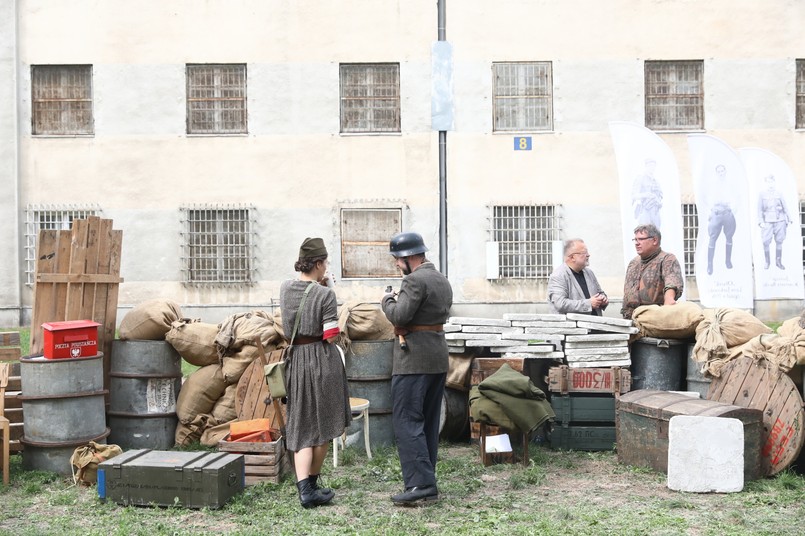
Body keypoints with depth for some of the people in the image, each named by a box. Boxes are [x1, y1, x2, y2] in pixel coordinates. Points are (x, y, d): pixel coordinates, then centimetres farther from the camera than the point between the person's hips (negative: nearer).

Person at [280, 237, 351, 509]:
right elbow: (330, 336, -13)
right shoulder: (325, 295, -14)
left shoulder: (285, 288, 5)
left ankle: (305, 488, -6)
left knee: (302, 428, 6)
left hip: (296, 359, 5)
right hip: (322, 359, -5)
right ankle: (312, 482, 23)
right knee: (322, 425, 12)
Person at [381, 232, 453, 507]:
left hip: (414, 358, -10)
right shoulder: (442, 280, 16)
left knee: (406, 421, -7)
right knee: (429, 422, 13)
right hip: (439, 357, 10)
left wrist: (387, 301, -3)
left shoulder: (415, 280, -15)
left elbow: (399, 316, -23)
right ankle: (426, 481, 18)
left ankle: (420, 483, -11)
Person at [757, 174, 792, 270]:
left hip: (780, 221, 2)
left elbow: (785, 207, 12)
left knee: (779, 242, 4)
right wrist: (761, 221, -7)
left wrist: (789, 220, 8)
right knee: (766, 242, -7)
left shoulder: (778, 193, 8)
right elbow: (759, 209, 3)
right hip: (768, 222, -2)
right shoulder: (762, 194, 5)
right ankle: (767, 261, 8)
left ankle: (778, 261, 14)